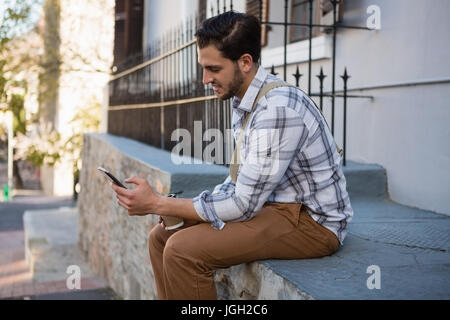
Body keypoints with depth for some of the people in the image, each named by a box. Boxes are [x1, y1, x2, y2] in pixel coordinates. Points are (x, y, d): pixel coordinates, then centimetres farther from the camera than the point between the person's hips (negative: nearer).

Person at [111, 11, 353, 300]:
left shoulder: (277, 109, -25)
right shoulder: (243, 101, 6)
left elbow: (242, 205, -24)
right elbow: (241, 182, 14)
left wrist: (158, 203, -18)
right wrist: (180, 206, -1)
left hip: (313, 222, -9)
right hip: (276, 206, 10)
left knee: (183, 250, -23)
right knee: (162, 237, 5)